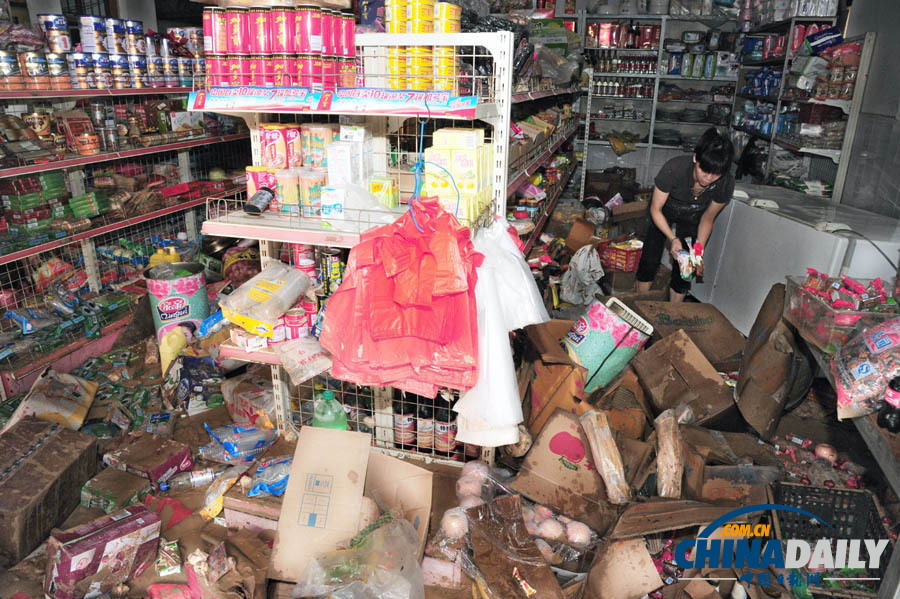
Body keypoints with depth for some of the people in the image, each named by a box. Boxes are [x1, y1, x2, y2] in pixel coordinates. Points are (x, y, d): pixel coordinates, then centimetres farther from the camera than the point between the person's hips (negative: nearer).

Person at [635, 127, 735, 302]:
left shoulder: (726, 183, -30)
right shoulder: (674, 168, -39)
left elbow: (708, 218, -11)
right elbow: (656, 209, -25)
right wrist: (672, 238, -34)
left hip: (692, 217, 2)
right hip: (665, 210, -1)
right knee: (650, 260, -6)